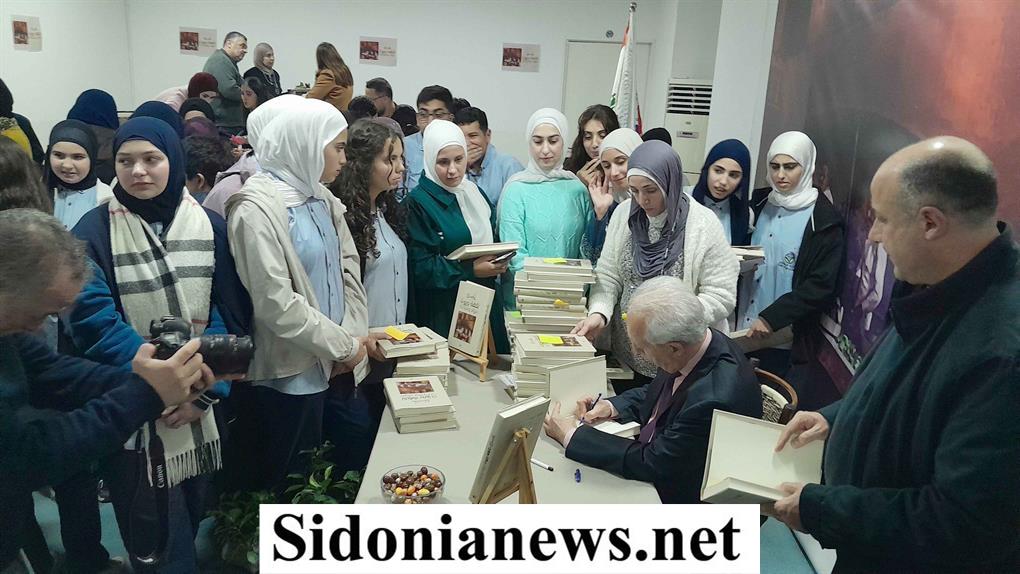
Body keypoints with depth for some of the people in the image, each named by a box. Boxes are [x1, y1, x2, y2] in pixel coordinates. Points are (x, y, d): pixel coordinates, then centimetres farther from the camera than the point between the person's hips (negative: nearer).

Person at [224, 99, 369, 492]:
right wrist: (345, 345, -14)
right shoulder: (257, 209, -17)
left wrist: (353, 339, -6)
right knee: (270, 487, 10)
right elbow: (276, 305, -22)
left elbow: (349, 270, 7)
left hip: (324, 367, 8)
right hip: (283, 374, -8)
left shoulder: (322, 201, 9)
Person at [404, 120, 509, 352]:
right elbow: (419, 267, -14)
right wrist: (471, 270, -19)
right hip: (443, 313, -6)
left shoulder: (475, 193, 12)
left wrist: (497, 262, -1)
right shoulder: (417, 204, -9)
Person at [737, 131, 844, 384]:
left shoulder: (823, 219, -8)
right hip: (744, 325, 4)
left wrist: (771, 318, -16)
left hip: (783, 335, -4)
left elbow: (821, 286, -10)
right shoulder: (760, 203, 7)